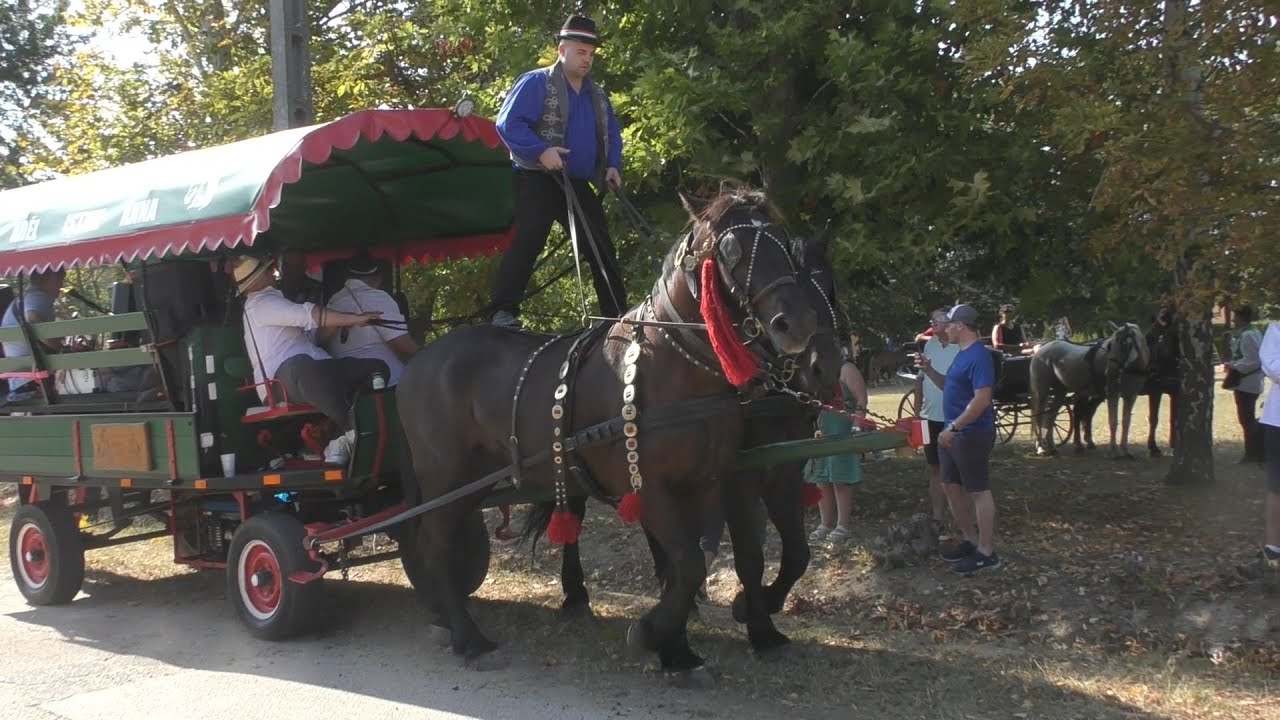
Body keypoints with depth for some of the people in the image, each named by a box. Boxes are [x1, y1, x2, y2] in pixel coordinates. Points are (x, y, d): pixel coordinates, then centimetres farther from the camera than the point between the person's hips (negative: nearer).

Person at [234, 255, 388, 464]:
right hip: (283, 379, -10)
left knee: (376, 367, -7)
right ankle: (351, 429, -40)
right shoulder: (262, 303, 1)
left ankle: (341, 440, -21)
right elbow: (308, 316, -14)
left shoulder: (268, 303, 35)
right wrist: (354, 319, -16)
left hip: (312, 372, 10)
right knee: (302, 366, -46)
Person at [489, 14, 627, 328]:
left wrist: (612, 165, 5)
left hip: (579, 185, 7)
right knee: (526, 244, -16)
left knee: (603, 250, 7)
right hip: (539, 181, -7)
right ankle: (503, 312, -14)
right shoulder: (536, 83, -5)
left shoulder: (596, 94, 18)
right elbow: (509, 123, -14)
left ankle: (618, 316, 15)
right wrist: (541, 150, -25)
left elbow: (612, 133, 24)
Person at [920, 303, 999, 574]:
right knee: (952, 487, 16)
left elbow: (982, 399, -25)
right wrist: (929, 371, 11)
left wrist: (953, 427, -25)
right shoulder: (962, 354, 13)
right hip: (954, 434, 10)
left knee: (978, 491, -3)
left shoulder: (979, 356, -18)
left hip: (972, 435, -10)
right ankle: (970, 540, 28)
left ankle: (986, 552, 4)